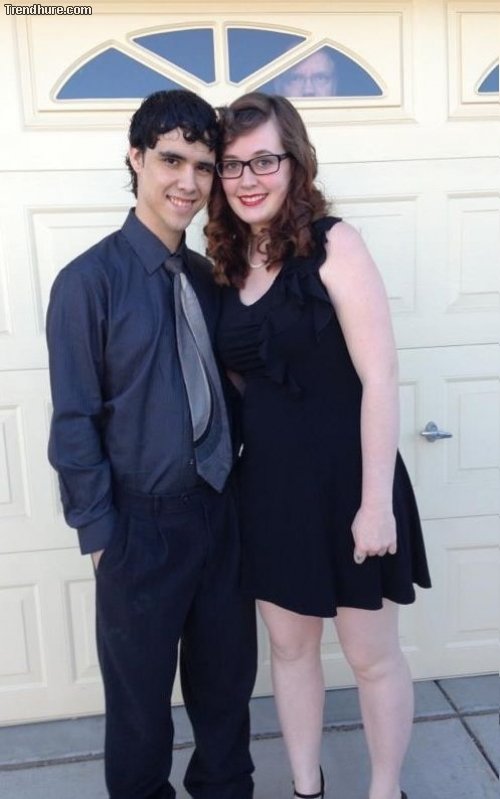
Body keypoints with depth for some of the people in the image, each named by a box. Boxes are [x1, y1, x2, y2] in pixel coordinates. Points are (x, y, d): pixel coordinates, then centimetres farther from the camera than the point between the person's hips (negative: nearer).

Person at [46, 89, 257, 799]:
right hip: (142, 525, -5)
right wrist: (101, 534, -10)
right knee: (140, 694, 16)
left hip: (220, 512, 5)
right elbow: (74, 423, -11)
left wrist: (234, 485, 5)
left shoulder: (207, 277, 5)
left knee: (227, 676, 22)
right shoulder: (89, 280, -12)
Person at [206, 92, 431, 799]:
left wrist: (377, 501, -18)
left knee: (372, 656, 12)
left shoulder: (333, 244, -12)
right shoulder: (229, 263, 5)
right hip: (269, 484, 6)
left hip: (344, 479, -5)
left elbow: (379, 376, -16)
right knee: (289, 647, 19)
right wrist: (236, 462, 5)